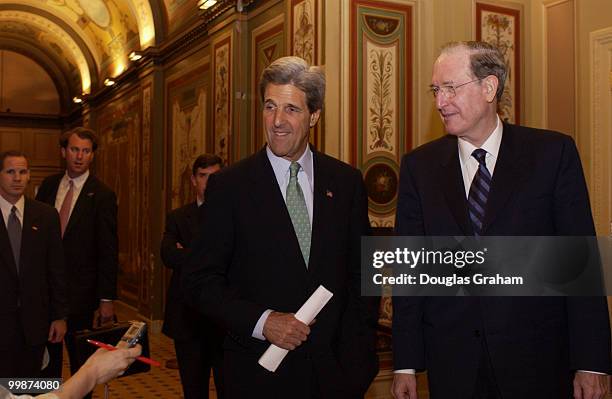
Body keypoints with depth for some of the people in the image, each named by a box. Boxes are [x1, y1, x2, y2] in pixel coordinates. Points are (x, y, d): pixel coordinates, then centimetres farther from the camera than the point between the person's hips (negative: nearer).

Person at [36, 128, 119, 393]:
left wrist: (107, 298, -11)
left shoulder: (102, 195, -9)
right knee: (47, 358, 15)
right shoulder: (48, 186, 5)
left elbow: (108, 251, -9)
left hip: (80, 292, -4)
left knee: (80, 361, 9)